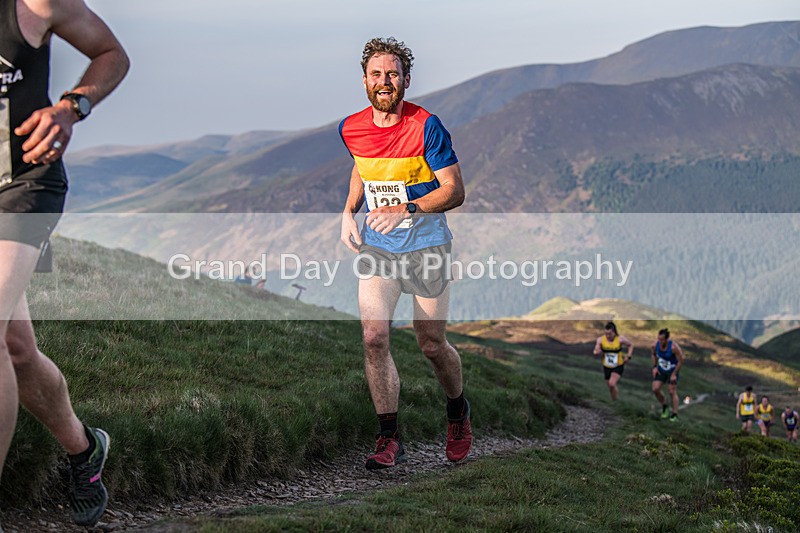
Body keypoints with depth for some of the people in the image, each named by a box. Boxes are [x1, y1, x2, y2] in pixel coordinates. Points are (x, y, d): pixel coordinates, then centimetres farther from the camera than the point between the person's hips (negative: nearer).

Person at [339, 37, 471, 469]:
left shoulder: (427, 126, -15)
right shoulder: (351, 129, 0)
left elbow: (455, 191, -14)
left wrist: (405, 209, -28)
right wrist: (349, 211, 8)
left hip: (426, 246, -3)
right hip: (375, 246, 3)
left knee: (432, 345, 4)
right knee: (374, 337, -12)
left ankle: (457, 410, 35)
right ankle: (390, 438, -2)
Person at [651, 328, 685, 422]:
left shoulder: (673, 347, -30)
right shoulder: (655, 345, -15)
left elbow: (681, 361, -20)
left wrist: (674, 374, -18)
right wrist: (654, 367, -1)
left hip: (673, 371, -5)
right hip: (661, 371, 5)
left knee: (672, 392, -7)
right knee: (655, 389, -7)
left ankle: (674, 415, 3)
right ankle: (664, 406, 17)